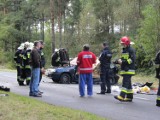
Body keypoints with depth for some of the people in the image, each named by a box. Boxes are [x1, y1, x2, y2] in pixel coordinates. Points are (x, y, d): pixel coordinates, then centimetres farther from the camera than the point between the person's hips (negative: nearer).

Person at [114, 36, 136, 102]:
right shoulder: (124, 50, 20)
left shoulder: (131, 50, -9)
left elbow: (132, 59, -17)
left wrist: (123, 62, -21)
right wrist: (119, 61, 3)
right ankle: (129, 97, 16)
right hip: (124, 69, 9)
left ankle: (122, 96, -24)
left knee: (125, 82, -16)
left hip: (129, 70, -9)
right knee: (128, 83, 11)